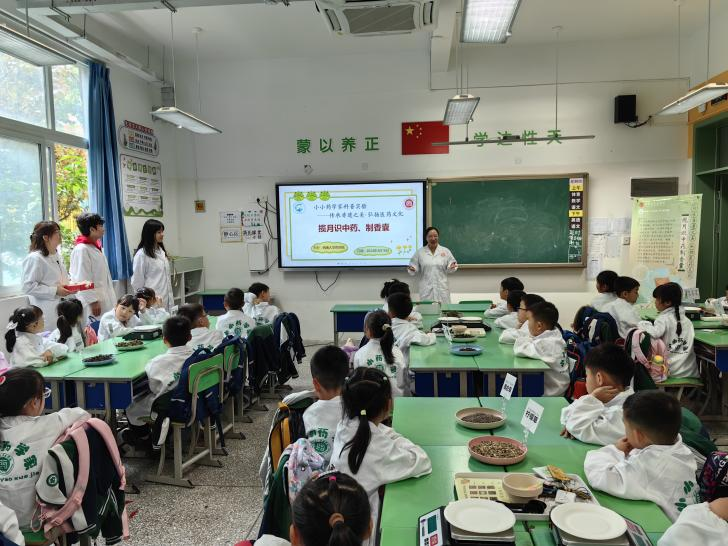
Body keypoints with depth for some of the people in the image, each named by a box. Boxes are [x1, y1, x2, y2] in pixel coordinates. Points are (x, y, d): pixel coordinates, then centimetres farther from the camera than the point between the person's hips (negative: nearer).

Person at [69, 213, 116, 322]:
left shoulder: (96, 247, 16)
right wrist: (93, 301, -19)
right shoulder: (81, 249, -13)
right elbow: (83, 280, -17)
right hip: (93, 303, -9)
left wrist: (112, 299, 19)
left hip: (105, 302, 9)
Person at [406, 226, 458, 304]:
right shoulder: (420, 252, 6)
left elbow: (449, 270, 8)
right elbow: (415, 268, 9)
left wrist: (452, 267, -13)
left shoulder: (446, 251, 6)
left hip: (442, 289, 0)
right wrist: (412, 269, -13)